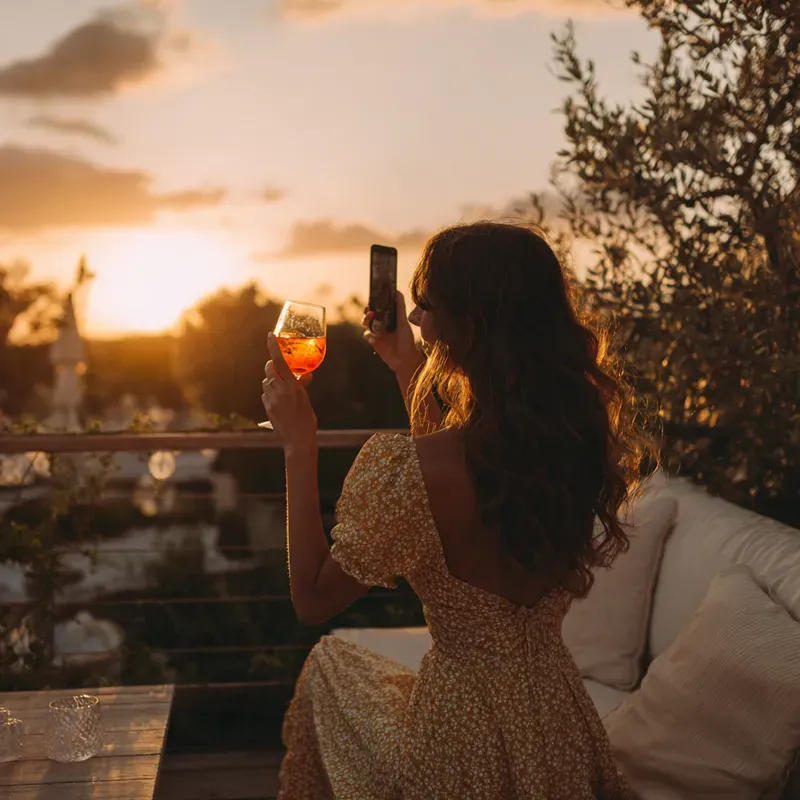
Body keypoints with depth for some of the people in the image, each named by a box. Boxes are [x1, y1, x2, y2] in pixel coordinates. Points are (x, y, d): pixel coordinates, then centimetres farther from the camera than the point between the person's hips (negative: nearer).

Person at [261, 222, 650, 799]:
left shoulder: (406, 470, -29)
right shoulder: (583, 437, -10)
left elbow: (312, 601, -13)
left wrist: (298, 444, -11)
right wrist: (411, 373, 13)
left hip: (465, 754, -5)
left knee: (329, 664, 26)